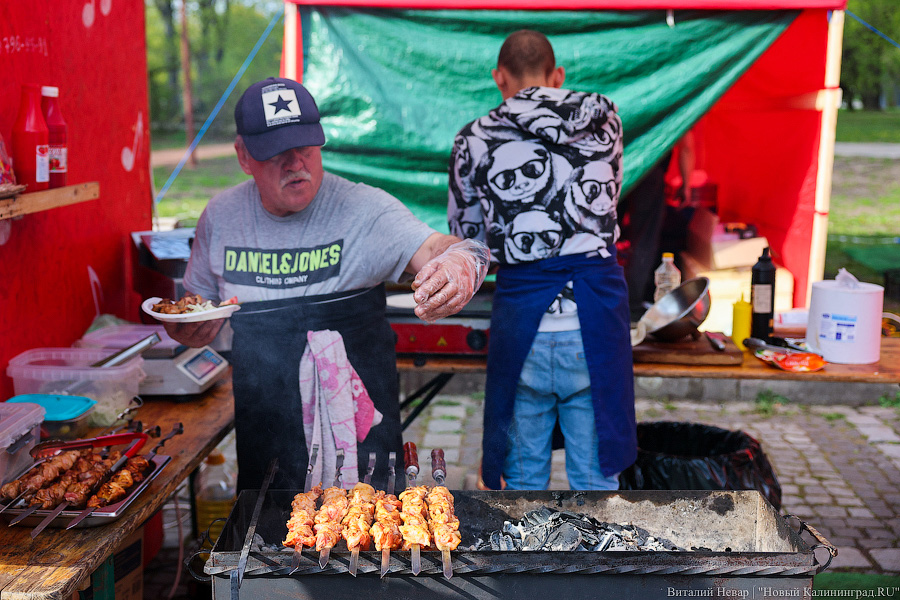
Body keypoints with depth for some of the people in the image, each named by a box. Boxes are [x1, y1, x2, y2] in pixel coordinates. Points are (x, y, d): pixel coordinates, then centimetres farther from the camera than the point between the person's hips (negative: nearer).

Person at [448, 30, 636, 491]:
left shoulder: (474, 140, 1)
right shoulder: (604, 120, 6)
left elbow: (466, 235, 10)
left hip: (521, 318, -1)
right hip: (595, 317, 1)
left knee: (524, 477, 16)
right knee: (596, 479, 13)